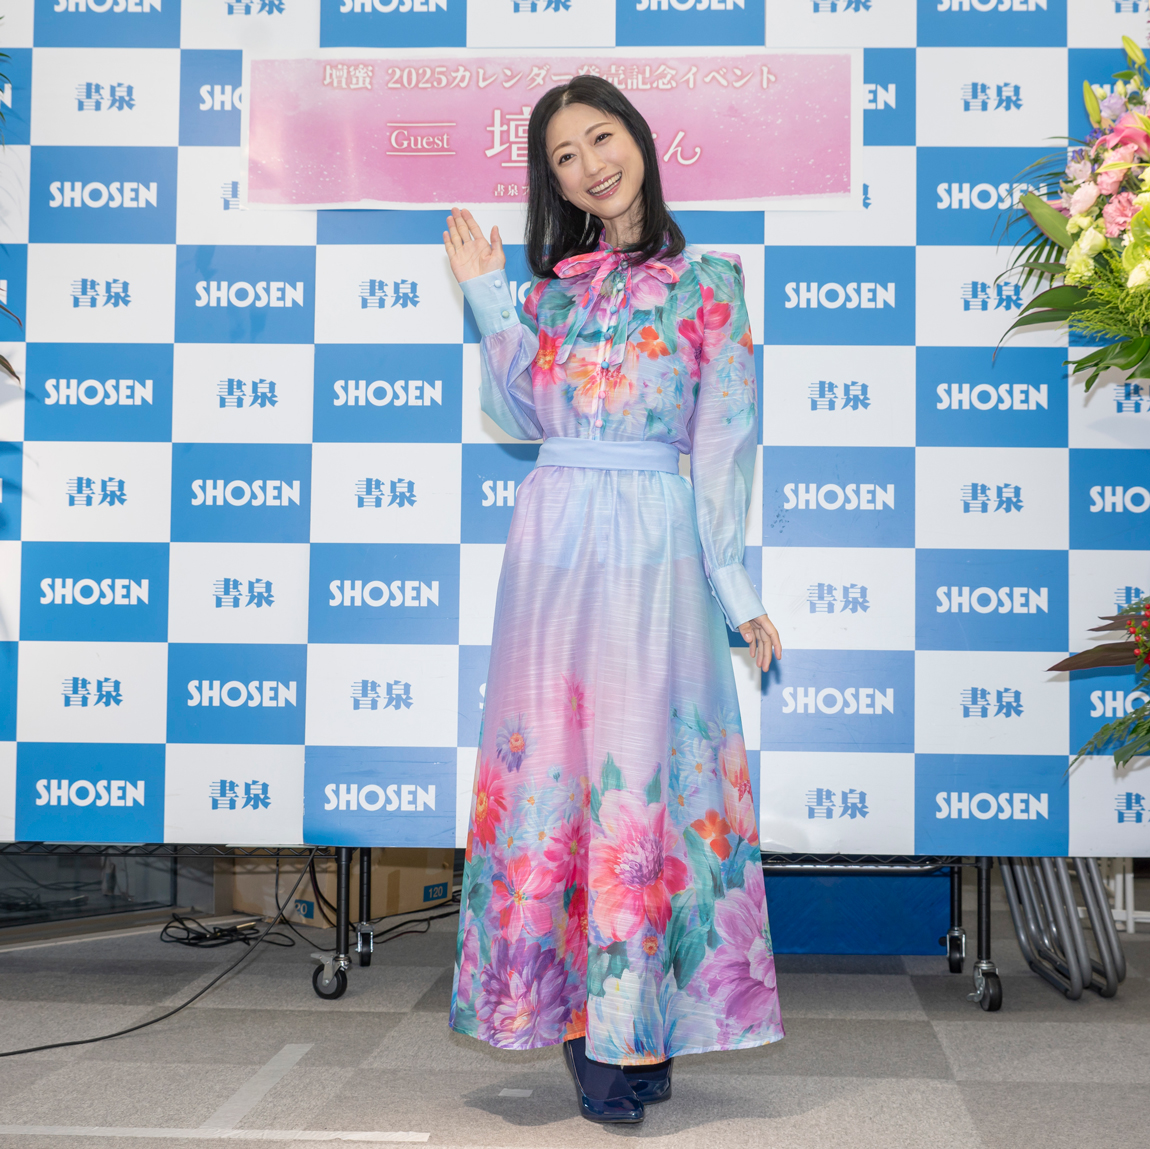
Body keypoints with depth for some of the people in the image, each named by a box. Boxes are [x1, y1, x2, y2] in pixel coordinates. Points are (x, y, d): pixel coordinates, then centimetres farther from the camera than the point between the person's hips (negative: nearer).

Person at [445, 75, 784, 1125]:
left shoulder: (707, 282, 4)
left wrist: (734, 586, -5)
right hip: (552, 540, 4)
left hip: (652, 544, -3)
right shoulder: (553, 284, 15)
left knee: (640, 766, -4)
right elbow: (523, 419, 4)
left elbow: (723, 446, 0)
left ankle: (645, 1026, 5)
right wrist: (487, 296, 2)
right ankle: (583, 1016, 12)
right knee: (549, 767, 1)